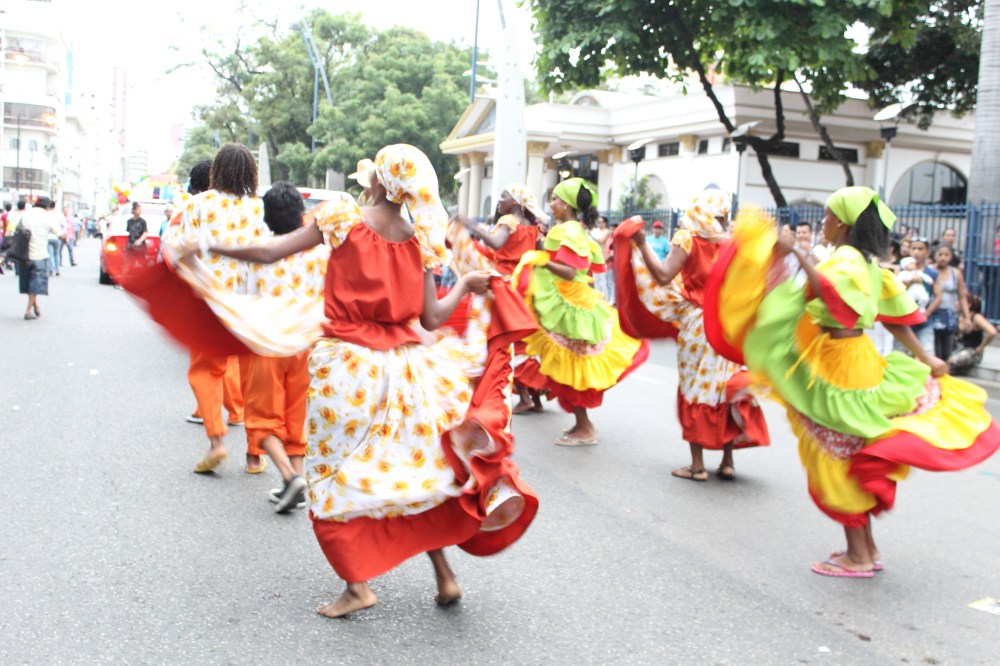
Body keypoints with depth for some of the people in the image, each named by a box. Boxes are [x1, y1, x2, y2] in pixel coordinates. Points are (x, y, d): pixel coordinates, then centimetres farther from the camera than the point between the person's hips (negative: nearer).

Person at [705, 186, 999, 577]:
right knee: (851, 457, 16)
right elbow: (895, 316, 14)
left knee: (838, 458, 0)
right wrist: (925, 358, 17)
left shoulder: (847, 257, -17)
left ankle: (857, 557, 9)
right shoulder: (868, 262, 11)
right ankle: (868, 549, 24)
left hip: (838, 367, -9)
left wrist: (802, 259, -32)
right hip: (858, 358, 9)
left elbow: (834, 296, -39)